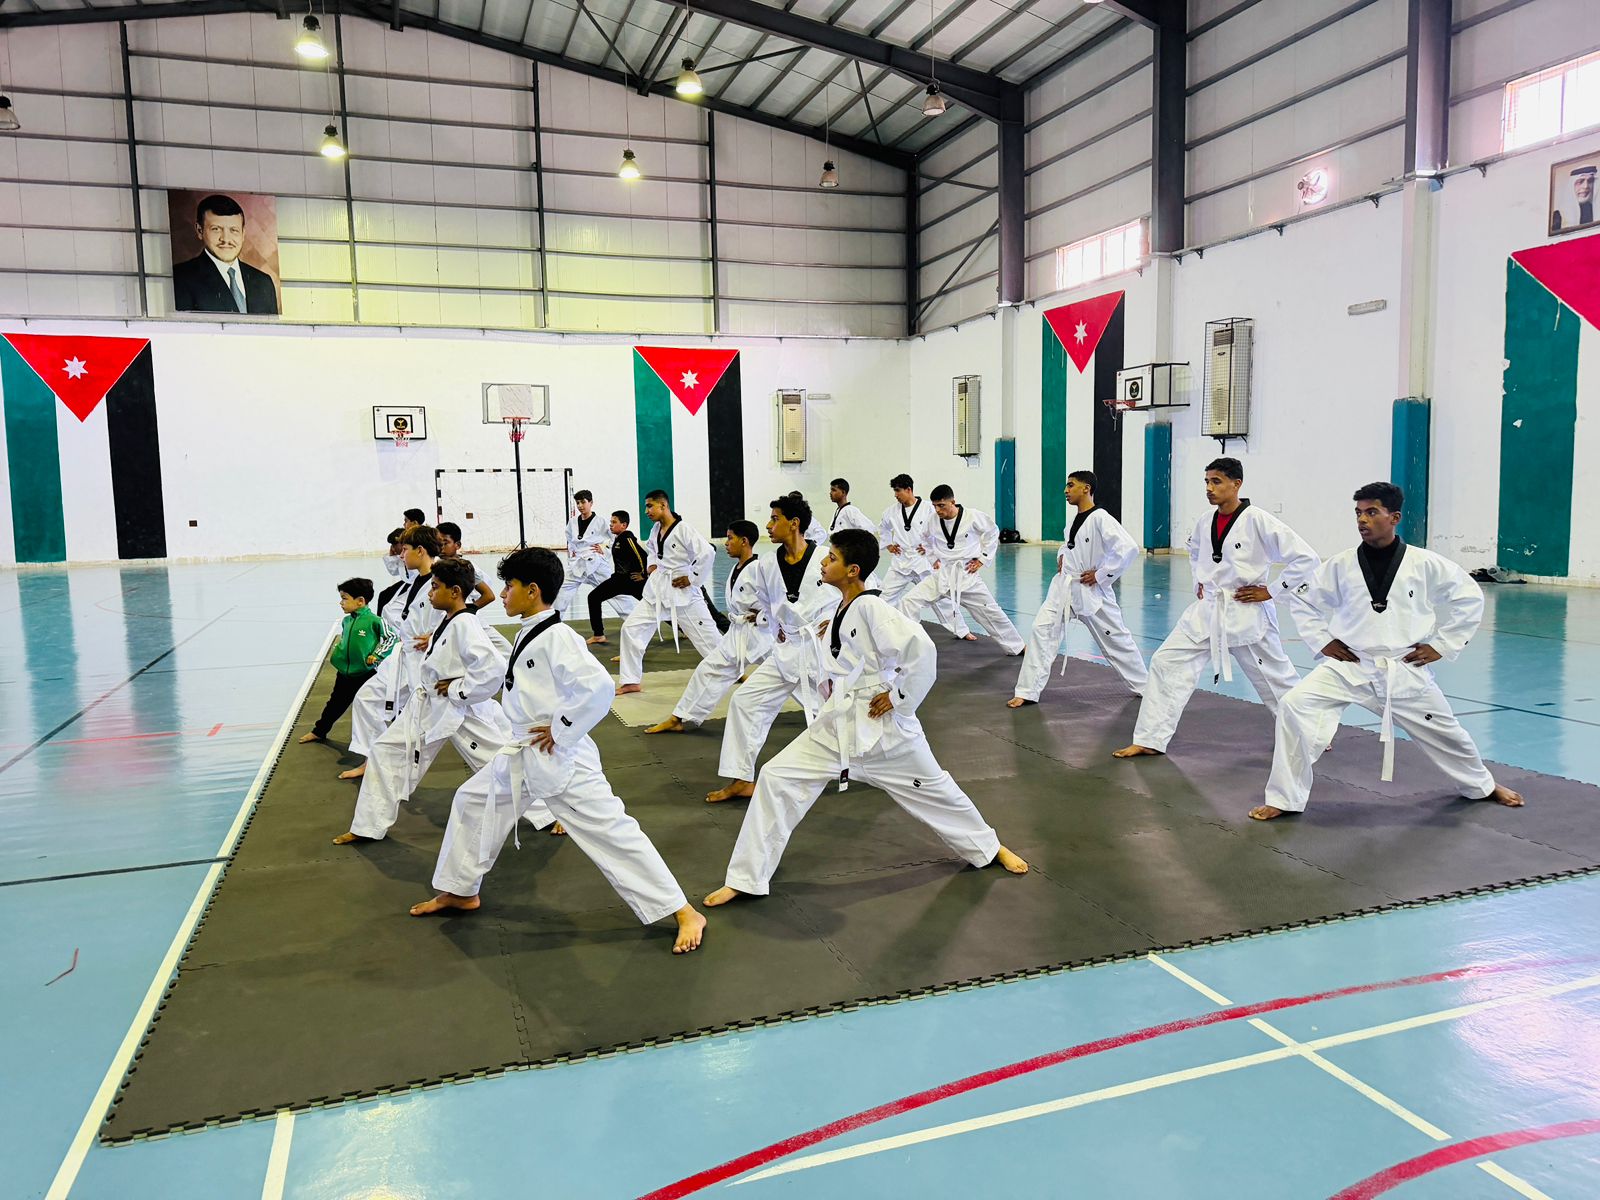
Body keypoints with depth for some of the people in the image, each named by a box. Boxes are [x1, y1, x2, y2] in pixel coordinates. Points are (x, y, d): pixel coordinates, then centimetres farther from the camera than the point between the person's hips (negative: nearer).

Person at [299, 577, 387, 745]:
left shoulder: (374, 621, -18)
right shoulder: (346, 621, 3)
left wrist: (376, 655, -15)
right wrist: (336, 654, 9)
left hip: (366, 673, -6)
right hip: (344, 673, 6)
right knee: (335, 704, 20)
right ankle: (319, 732, 37)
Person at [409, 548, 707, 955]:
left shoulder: (556, 637, -21)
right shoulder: (529, 634, 8)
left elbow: (598, 686, -33)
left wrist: (561, 731, -23)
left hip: (561, 757, -10)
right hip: (522, 756, 10)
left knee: (610, 830, -10)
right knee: (471, 800, 20)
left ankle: (685, 914, -4)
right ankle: (461, 891, 40)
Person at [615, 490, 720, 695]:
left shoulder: (683, 529, -17)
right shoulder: (655, 529, 6)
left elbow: (707, 553, -24)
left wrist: (692, 578, -17)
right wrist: (651, 564, 11)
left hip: (682, 592, -7)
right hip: (657, 591, 7)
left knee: (706, 635, 0)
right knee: (631, 628, -1)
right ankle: (630, 681, 9)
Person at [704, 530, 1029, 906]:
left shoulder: (871, 608, -20)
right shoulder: (841, 609, 6)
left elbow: (921, 649, -29)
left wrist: (899, 699, -20)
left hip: (882, 724, -7)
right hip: (839, 723, 7)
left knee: (931, 787, 12)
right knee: (777, 777, -5)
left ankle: (989, 848, 40)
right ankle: (745, 878, 3)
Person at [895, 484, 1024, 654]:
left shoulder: (973, 517, -16)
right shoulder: (933, 520, -7)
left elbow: (992, 532, 3)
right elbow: (927, 540, 18)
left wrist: (983, 558, 0)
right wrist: (933, 559, 9)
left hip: (967, 575, -2)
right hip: (941, 575, 2)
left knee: (991, 612, 8)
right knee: (909, 601, -14)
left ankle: (1017, 647, 28)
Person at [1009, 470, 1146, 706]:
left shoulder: (1101, 519, -18)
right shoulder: (1075, 518, 7)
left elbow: (1128, 548, -28)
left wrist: (1101, 575, -22)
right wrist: (1061, 556, 8)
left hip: (1091, 591, -6)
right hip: (1064, 587, 7)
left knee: (1115, 639, 8)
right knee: (1041, 629, -6)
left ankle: (1143, 686, 30)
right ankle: (1028, 691, -3)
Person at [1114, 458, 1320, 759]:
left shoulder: (1258, 521, -16)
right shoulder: (1205, 523, 3)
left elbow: (1306, 558, -16)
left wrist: (1271, 591, -14)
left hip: (1246, 613, -5)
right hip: (1207, 611, 6)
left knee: (1276, 677, 10)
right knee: (1166, 663, -4)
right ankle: (1150, 740, 2)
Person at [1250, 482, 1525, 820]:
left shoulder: (1425, 564, -7)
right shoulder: (1340, 565, -5)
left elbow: (1469, 598, 5)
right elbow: (1308, 604, 10)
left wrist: (1442, 645, 0)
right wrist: (1323, 642, -1)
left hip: (1405, 670, 0)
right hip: (1350, 666, 0)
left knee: (1443, 732, 17)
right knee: (1294, 705, -22)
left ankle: (1482, 785, 53)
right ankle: (1284, 798, -10)